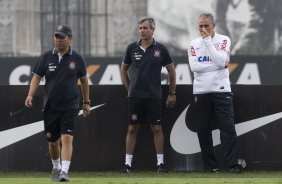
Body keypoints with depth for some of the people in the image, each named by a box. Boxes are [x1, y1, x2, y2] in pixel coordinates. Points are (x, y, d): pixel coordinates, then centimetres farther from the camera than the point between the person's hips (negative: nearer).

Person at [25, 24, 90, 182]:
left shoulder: (77, 59, 1)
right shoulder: (46, 57, 2)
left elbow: (84, 80, 12)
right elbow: (37, 77, 3)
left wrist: (86, 102, 14)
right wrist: (30, 95, -13)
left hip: (70, 107, -2)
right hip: (50, 107, 2)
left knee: (67, 138, -16)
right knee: (52, 141, 11)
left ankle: (65, 171, -21)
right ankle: (56, 167, 34)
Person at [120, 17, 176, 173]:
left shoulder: (160, 49, 0)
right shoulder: (132, 48, 3)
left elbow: (171, 71, 10)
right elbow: (124, 69, 16)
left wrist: (172, 93, 10)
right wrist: (129, 88, 12)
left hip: (154, 96, -1)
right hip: (135, 96, 1)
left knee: (156, 128, 0)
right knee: (132, 129, 2)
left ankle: (160, 162, 6)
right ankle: (128, 163, 5)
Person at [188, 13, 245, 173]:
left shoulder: (223, 40, 1)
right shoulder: (194, 44, 7)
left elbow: (221, 61, -15)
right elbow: (194, 66, -7)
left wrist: (208, 40, -13)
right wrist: (219, 65, -12)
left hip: (221, 91, -3)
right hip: (201, 92, 3)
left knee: (228, 128, -8)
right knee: (203, 130, 3)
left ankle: (233, 164, -9)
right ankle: (210, 165, 9)